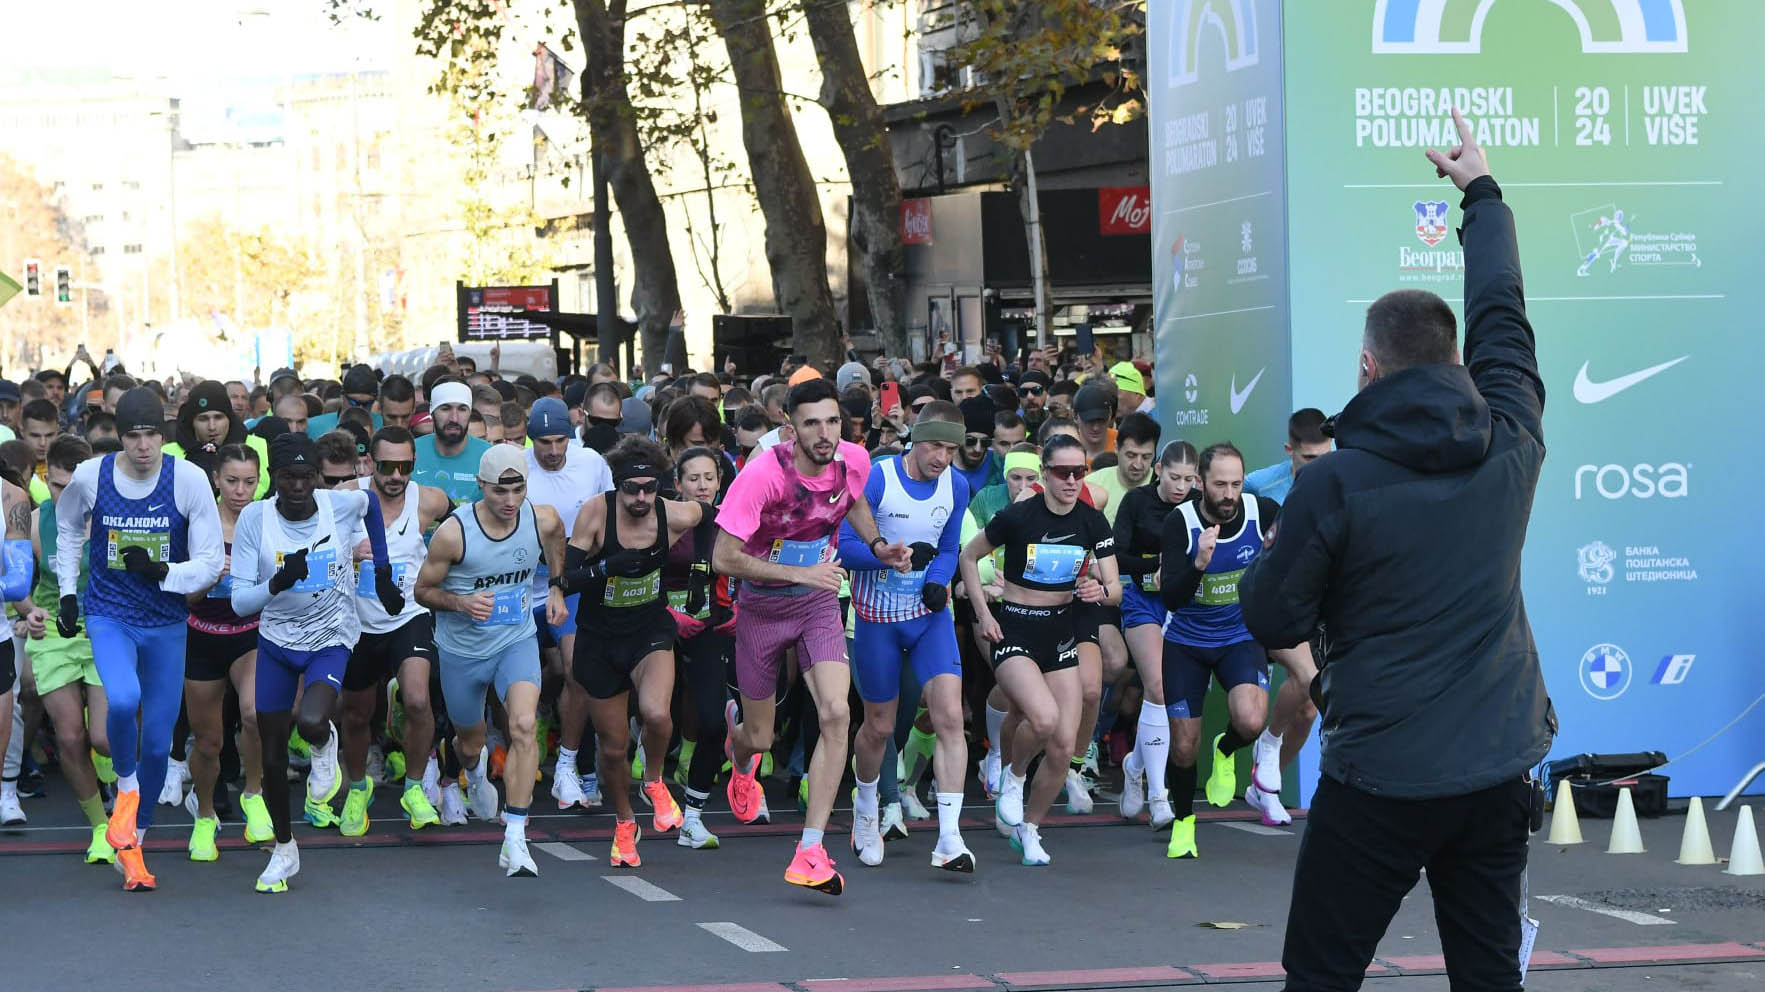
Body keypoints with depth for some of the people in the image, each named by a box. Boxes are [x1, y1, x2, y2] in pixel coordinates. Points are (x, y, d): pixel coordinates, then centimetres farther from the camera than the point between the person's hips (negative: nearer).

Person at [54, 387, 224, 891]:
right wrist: (68, 593, 10)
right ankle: (126, 788, -1)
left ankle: (132, 842, 25)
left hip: (166, 622, 1)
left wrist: (161, 572, -22)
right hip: (108, 616, -1)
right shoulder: (89, 477, -7)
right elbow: (68, 531, 16)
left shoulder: (189, 480, -11)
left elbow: (211, 563, -6)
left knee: (157, 741, 5)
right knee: (122, 699, -30)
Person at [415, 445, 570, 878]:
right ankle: (476, 772, 59)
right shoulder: (453, 533, -21)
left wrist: (557, 590, 9)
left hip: (518, 642, 0)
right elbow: (423, 590, -8)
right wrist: (461, 602, -25)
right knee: (470, 741, 18)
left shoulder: (544, 521, -12)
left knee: (524, 725, -25)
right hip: (462, 650, 0)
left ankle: (514, 839, -24)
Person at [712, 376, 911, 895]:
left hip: (819, 603, 2)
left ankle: (810, 852, -15)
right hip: (762, 607, -2)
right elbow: (724, 558, -25)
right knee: (760, 738, 9)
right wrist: (800, 572, -30)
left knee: (835, 714, -19)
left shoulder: (854, 460, -11)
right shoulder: (763, 473, -26)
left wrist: (877, 545, -1)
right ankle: (739, 748, 52)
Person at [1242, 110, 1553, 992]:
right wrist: (1481, 193, 31)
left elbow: (1273, 621, -4)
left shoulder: (1331, 486, -11)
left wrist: (1271, 554, 17)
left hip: (1380, 780, -4)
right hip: (1502, 769, 5)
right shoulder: (1511, 448, 1)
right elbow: (1502, 318, 17)